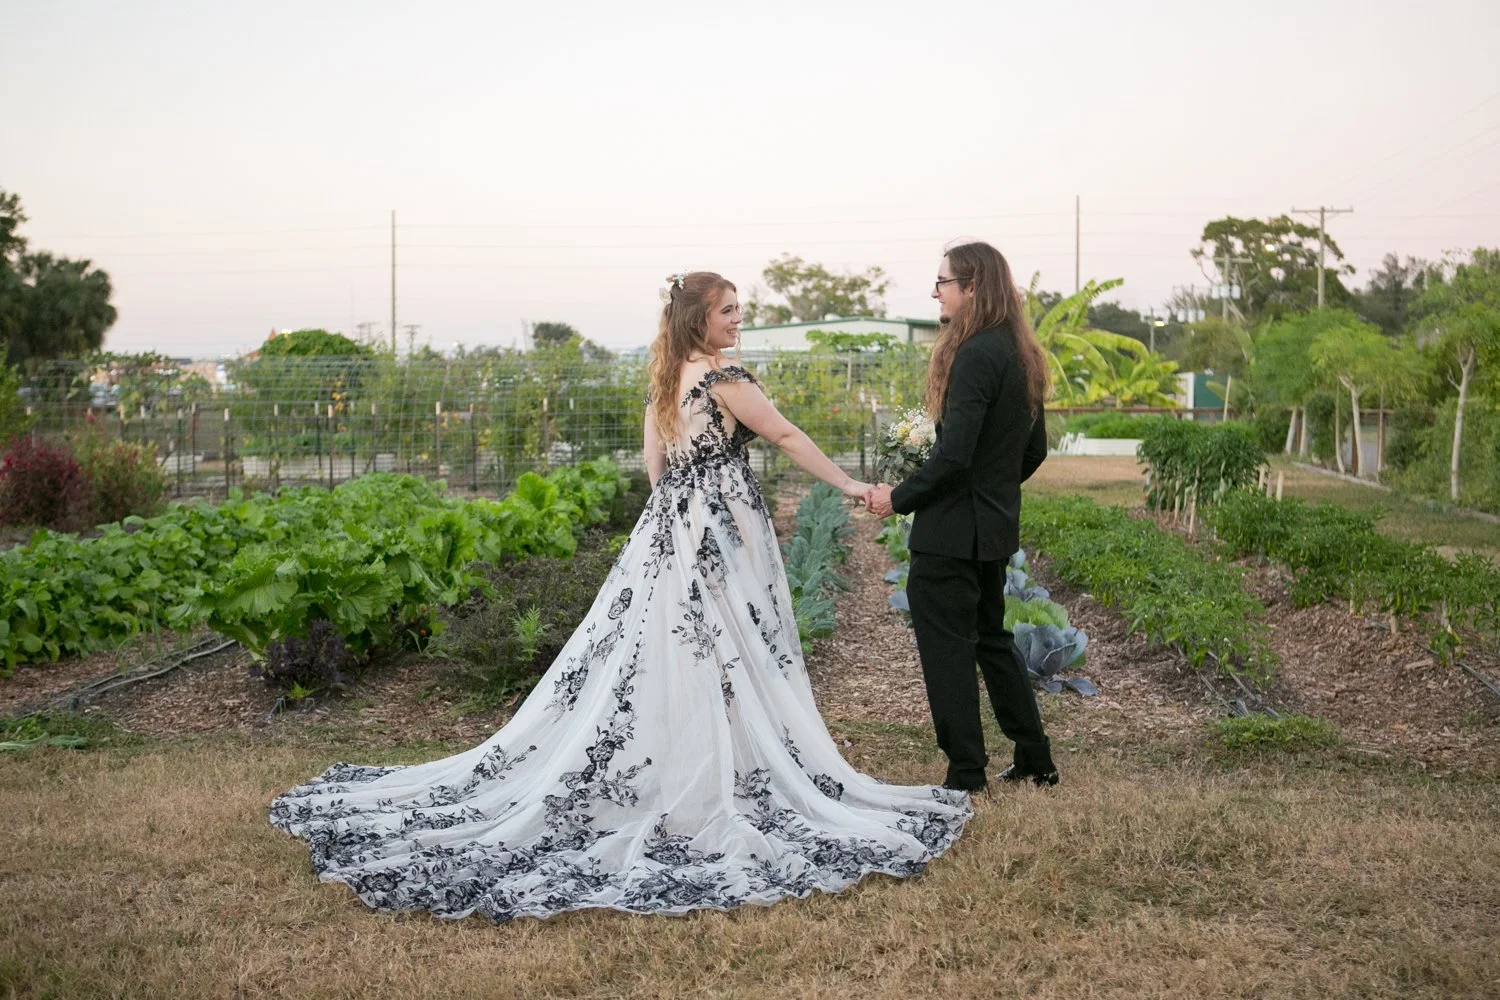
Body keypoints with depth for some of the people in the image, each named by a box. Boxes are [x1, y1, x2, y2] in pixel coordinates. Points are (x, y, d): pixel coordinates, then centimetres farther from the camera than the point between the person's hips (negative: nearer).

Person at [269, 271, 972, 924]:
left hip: (665, 533, 8)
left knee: (643, 664, 9)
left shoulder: (664, 382, 13)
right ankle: (719, 791, 2)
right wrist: (849, 486, 1)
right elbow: (787, 437, -7)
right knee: (723, 667, -3)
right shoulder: (723, 377, -11)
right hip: (720, 538, -8)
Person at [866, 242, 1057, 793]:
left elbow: (953, 454, -24)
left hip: (953, 532, -10)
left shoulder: (975, 354, -20)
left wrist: (899, 498, -12)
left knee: (948, 652, 1)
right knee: (990, 637, 22)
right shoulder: (1020, 353, 9)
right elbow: (1034, 449, 15)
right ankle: (1035, 759, 30)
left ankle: (966, 778, 9)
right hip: (995, 526, 10)